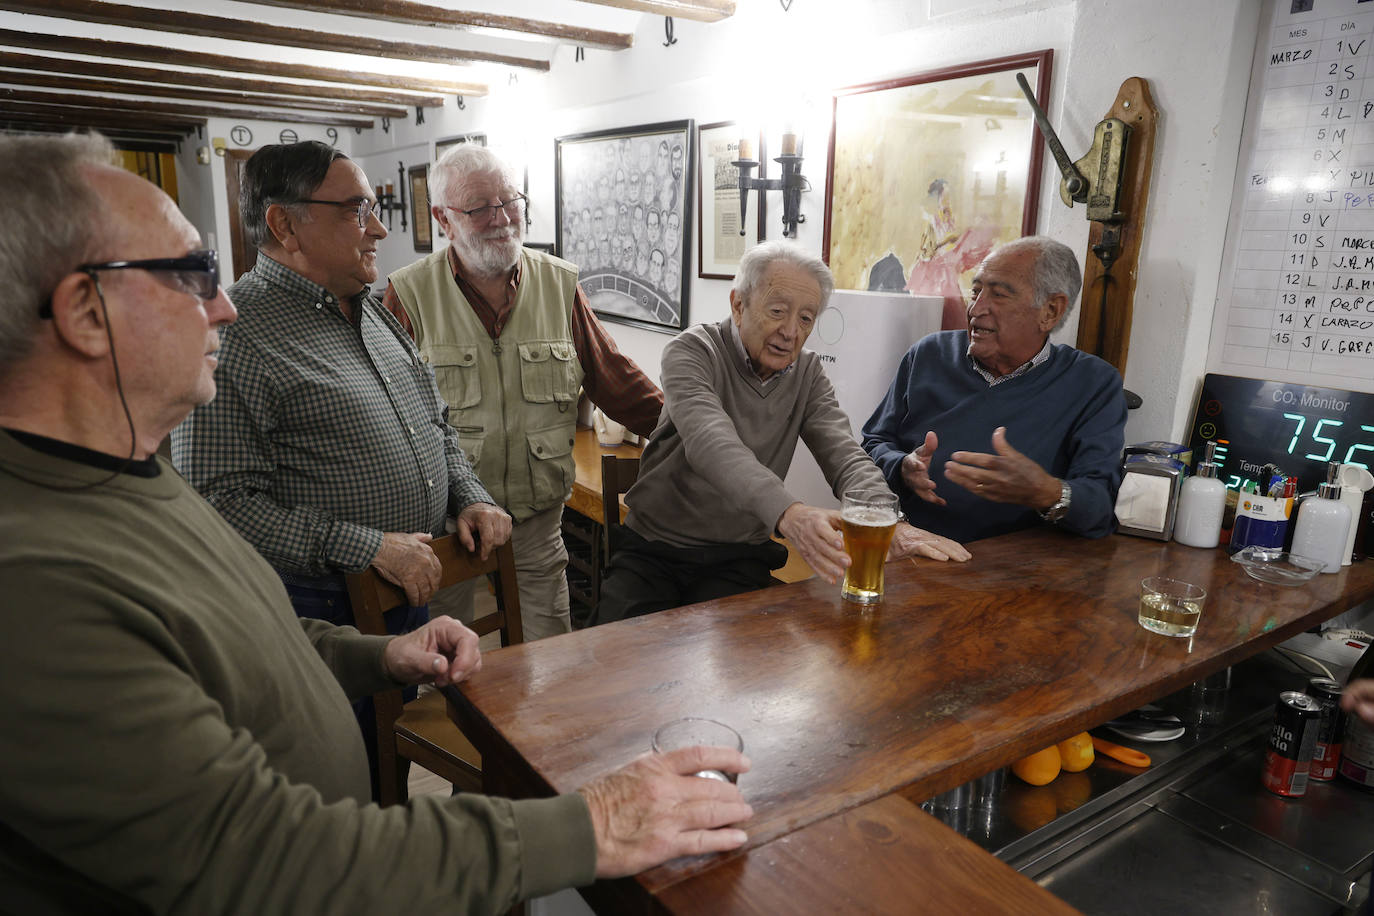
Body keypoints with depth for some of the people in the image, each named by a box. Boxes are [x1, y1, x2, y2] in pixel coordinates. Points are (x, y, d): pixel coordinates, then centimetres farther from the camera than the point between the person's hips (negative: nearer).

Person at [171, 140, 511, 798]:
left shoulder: (373, 312, 11)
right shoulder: (234, 337, -17)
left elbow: (435, 424, 19)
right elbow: (220, 501, -23)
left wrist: (469, 496, 2)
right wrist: (366, 547, -24)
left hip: (414, 592, 8)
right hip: (325, 615, -7)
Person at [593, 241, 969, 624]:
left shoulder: (808, 375, 4)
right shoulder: (692, 351, -11)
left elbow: (843, 456, -7)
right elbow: (710, 442, -30)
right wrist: (788, 512, -49)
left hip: (738, 558, 3)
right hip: (654, 547, -2)